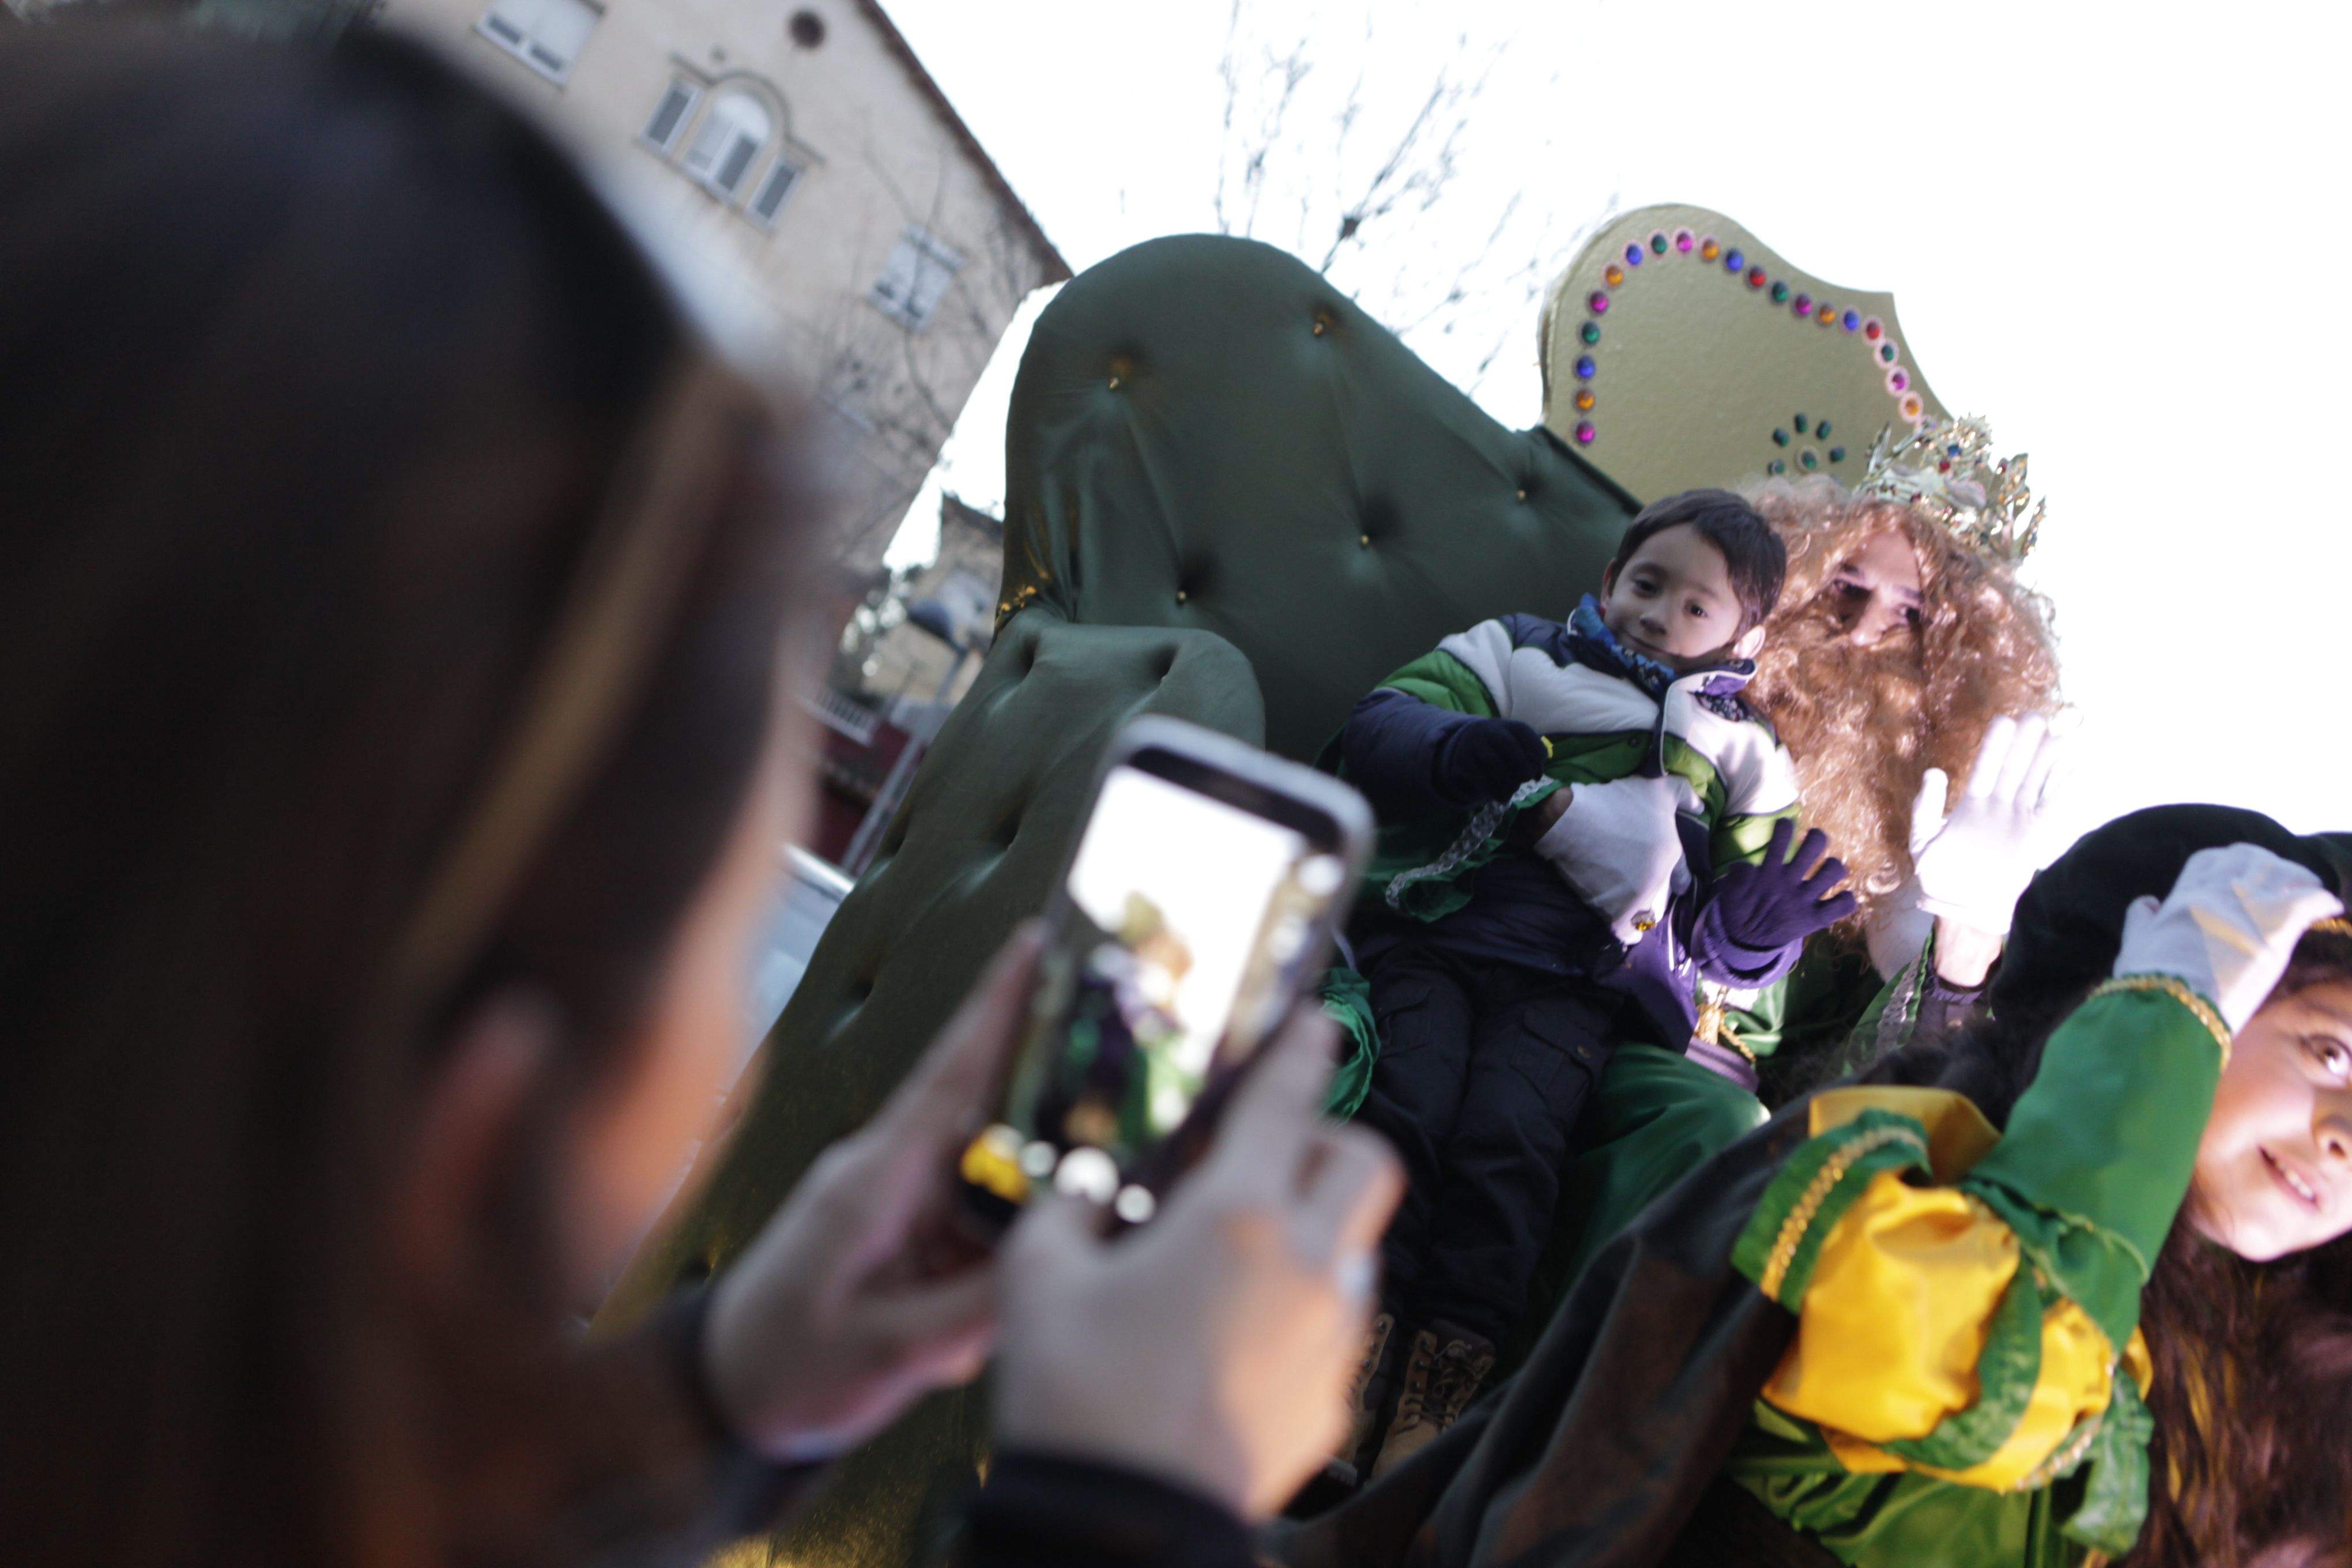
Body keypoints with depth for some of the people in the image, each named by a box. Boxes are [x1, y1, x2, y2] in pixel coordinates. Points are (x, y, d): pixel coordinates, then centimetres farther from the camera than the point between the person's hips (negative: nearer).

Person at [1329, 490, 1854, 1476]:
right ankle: (1346, 1349, -23)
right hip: (1430, 933, 0)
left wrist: (1754, 926, -6)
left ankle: (1437, 1408, -25)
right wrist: (1455, 749, -18)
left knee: (1510, 1141, -25)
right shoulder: (1513, 655, 21)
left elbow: (1726, 949, 20)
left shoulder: (1740, 756, 25)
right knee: (1405, 1110, -24)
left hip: (1567, 986, 0)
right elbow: (1379, 728, 5)